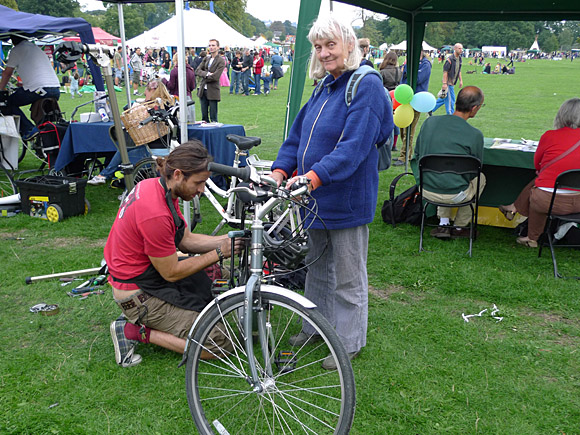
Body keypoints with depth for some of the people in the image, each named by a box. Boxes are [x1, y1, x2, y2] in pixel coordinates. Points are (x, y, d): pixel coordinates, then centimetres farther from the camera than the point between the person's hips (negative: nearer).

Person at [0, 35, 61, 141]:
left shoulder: (16, 50, 8)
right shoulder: (37, 48, 29)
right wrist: (24, 84, 55)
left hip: (39, 90, -7)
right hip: (56, 91, 7)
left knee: (9, 102, 9)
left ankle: (29, 129, -7)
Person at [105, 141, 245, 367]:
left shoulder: (155, 186, -1)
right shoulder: (156, 214, -30)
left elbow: (187, 240, 6)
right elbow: (172, 273, -20)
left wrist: (228, 239, -6)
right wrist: (218, 253, -13)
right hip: (140, 295, -10)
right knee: (219, 342, -10)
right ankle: (137, 331, -3)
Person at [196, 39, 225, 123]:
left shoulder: (221, 61, -6)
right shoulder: (206, 58, 13)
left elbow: (215, 77, -16)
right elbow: (197, 71, 5)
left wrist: (204, 77, -4)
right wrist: (207, 74, -12)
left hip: (213, 91, -6)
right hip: (202, 90, 6)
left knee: (213, 118, -2)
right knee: (204, 117, 10)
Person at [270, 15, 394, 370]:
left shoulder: (367, 86, -15)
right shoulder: (325, 86, 12)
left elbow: (353, 147, -26)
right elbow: (298, 134, 10)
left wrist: (312, 177, -35)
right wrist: (280, 172, -5)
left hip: (347, 200, -8)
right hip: (316, 196, 8)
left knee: (348, 276, 7)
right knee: (318, 267, 21)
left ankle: (349, 341, 25)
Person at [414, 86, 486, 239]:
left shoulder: (430, 122, -4)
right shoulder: (475, 135, -14)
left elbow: (417, 155, 9)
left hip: (425, 190, 4)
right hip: (454, 195, -4)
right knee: (480, 178, 29)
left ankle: (443, 224, 30)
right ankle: (459, 227, 34)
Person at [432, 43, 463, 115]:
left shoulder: (459, 58, 9)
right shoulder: (450, 59, -16)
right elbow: (445, 71, -19)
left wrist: (460, 80, 17)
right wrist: (444, 83, -23)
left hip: (452, 83, 9)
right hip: (448, 83, -9)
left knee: (444, 98, 16)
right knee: (450, 100, -3)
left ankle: (431, 109, 27)